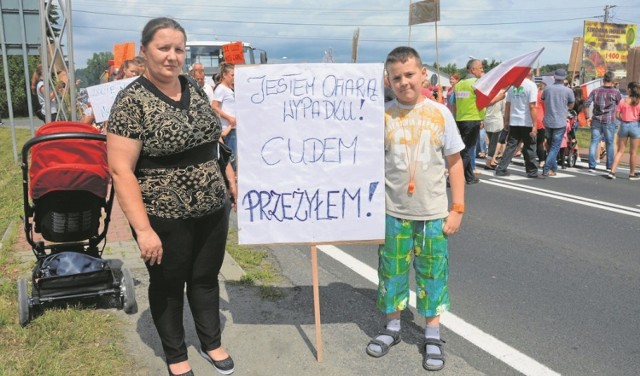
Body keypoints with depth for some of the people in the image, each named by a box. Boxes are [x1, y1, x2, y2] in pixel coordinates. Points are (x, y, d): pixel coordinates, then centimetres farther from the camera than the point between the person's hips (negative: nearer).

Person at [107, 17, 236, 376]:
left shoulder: (194, 90, 4)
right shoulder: (132, 100, -15)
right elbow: (120, 169, -18)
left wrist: (232, 182, 12)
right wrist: (143, 229, -22)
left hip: (212, 210, 5)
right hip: (165, 218, -5)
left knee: (206, 278, 20)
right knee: (169, 285, 15)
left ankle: (212, 342, 41)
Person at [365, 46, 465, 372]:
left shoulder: (440, 114, -4)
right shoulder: (383, 116, -4)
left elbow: (454, 163, 1)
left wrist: (457, 208, -2)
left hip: (433, 213, 0)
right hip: (393, 212, 1)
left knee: (432, 273, 10)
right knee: (392, 271, 12)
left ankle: (433, 335, 27)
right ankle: (392, 327, 33)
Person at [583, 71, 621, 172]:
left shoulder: (595, 91, 2)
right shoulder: (615, 92, -4)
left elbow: (586, 104, -2)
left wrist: (587, 117, 5)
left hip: (596, 121, 2)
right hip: (609, 121, -2)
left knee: (594, 142, 4)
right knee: (609, 143, 9)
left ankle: (592, 166, -1)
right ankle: (610, 166, 17)